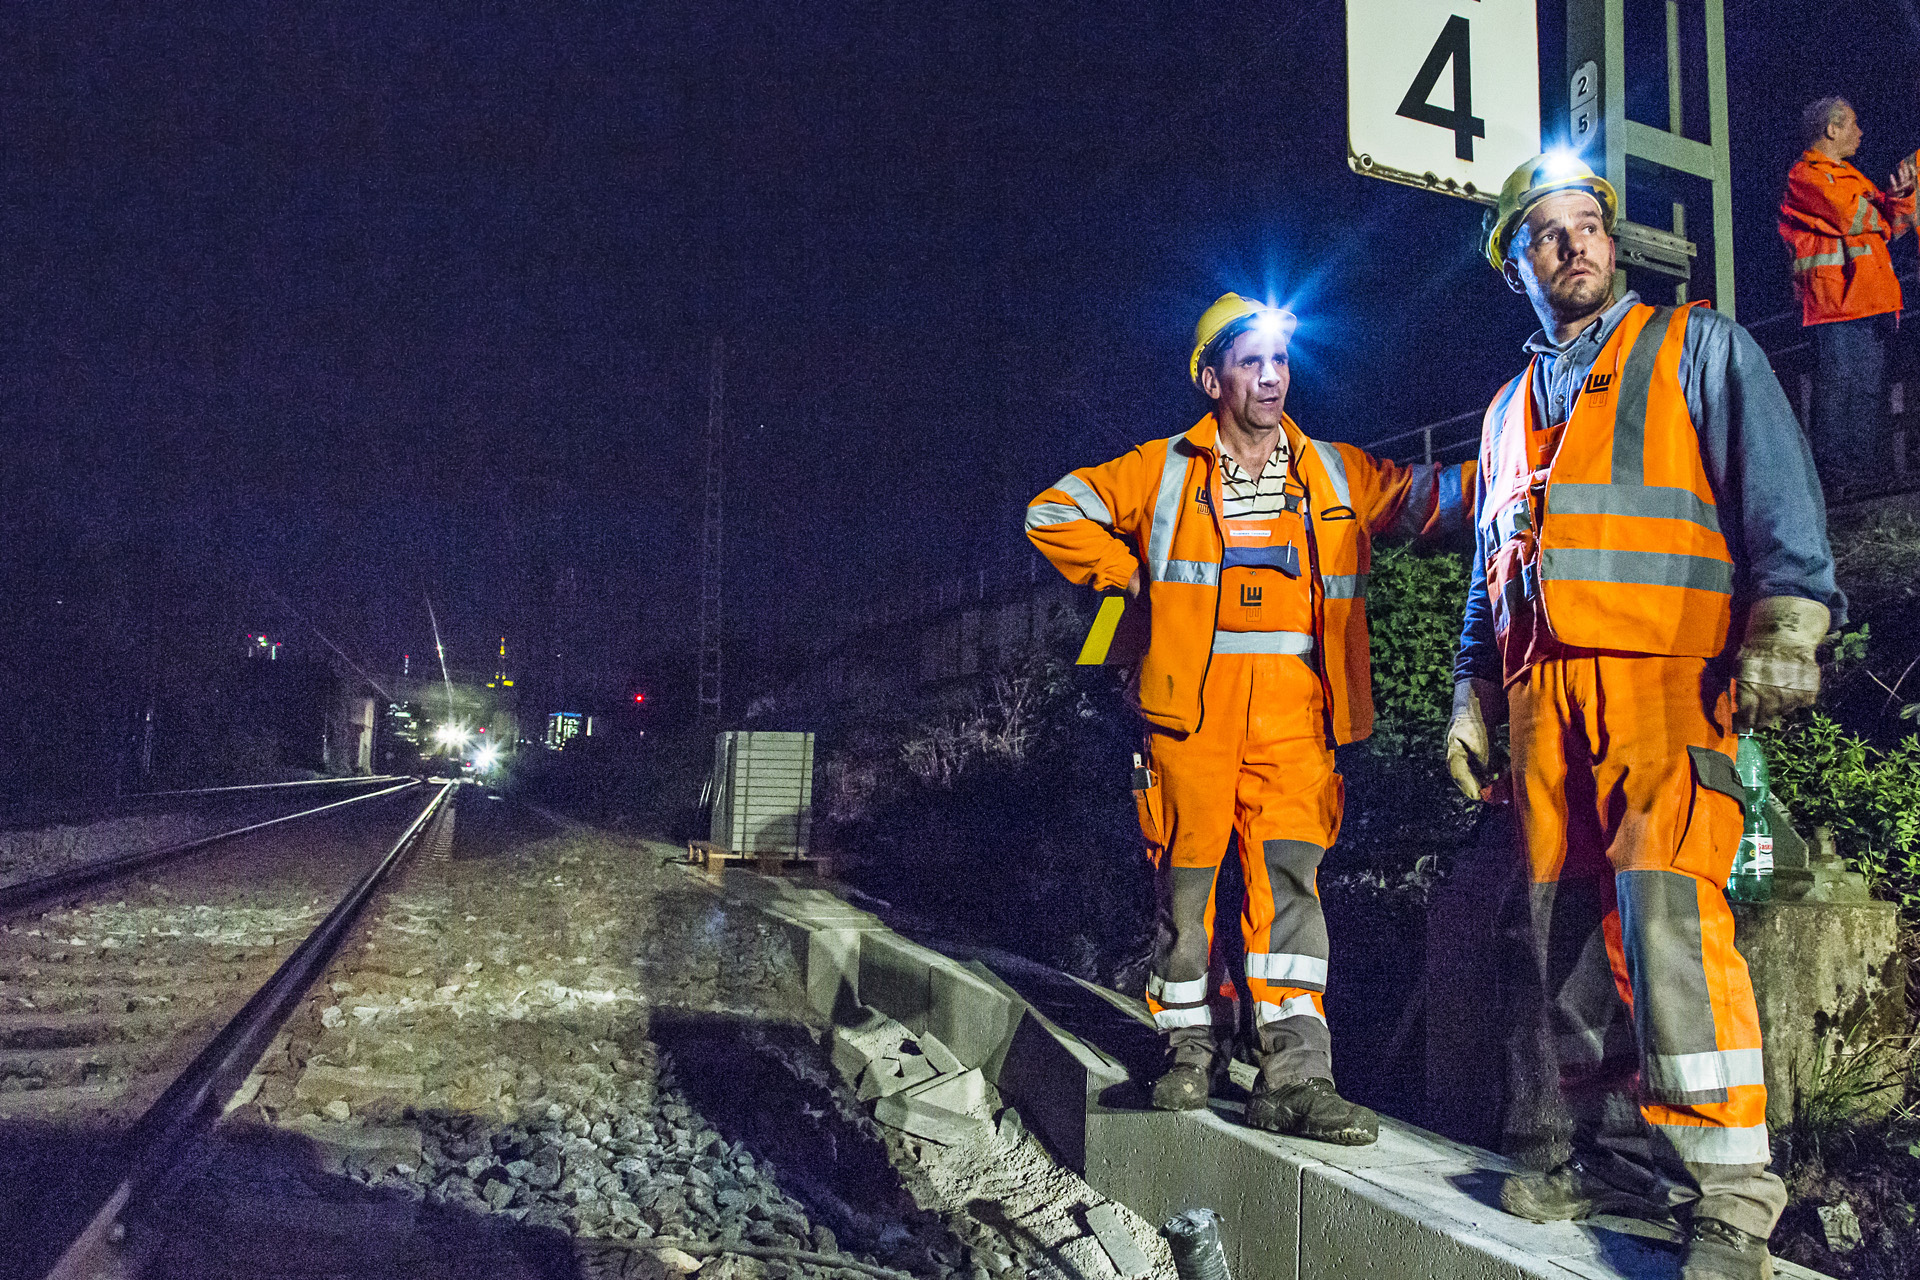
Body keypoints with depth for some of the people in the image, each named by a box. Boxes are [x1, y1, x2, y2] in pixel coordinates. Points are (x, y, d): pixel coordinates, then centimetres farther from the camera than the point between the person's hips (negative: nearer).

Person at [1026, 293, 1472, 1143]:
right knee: (1186, 874, 3)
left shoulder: (1337, 474, 16)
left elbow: (1428, 498, 16)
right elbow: (1055, 513, 11)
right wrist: (1132, 574, 4)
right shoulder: (1164, 471, 8)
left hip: (1293, 712, 1)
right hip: (1191, 706, -1)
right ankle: (1190, 1046, 20)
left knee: (1290, 874, -8)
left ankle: (1296, 1074, -8)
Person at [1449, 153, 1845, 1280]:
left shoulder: (1698, 350, 12)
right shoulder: (1512, 409, 26)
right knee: (1570, 919, 3)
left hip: (1666, 675, -5)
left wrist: (1784, 628, -14)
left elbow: (1775, 489, 0)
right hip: (1546, 690, 5)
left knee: (1664, 901, -18)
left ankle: (1728, 1185, -12)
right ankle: (1620, 1151, 13)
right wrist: (1475, 696, 19)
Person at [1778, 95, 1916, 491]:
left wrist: (1900, 195, -2)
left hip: (1868, 301, 9)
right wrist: (1892, 201, 7)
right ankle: (1834, 470, -9)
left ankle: (1867, 465, 12)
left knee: (1867, 387, 8)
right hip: (1835, 300, -9)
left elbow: (1891, 223, 19)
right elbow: (1851, 216, -13)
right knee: (1838, 385, -11)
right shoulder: (1806, 175, -2)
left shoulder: (1849, 176, 26)